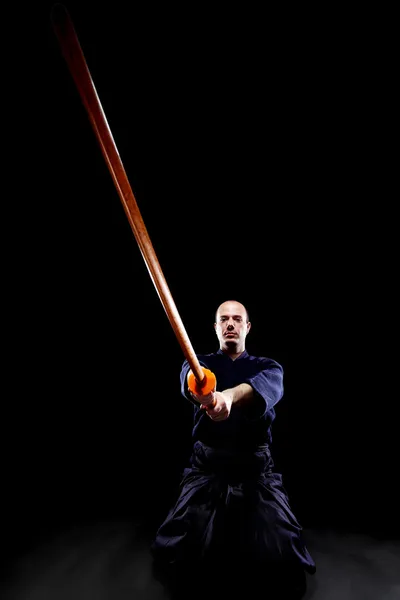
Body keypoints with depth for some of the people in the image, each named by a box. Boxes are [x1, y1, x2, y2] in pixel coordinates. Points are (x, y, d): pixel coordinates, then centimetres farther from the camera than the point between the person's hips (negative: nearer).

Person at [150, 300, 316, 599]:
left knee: (282, 559, -11)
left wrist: (229, 394, -46)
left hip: (257, 472, 0)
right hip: (206, 469, 1)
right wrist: (202, 389, -48)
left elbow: (267, 386, -24)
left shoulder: (268, 367, 1)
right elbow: (189, 376, -23)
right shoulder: (200, 363, 3)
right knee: (182, 553, -7)